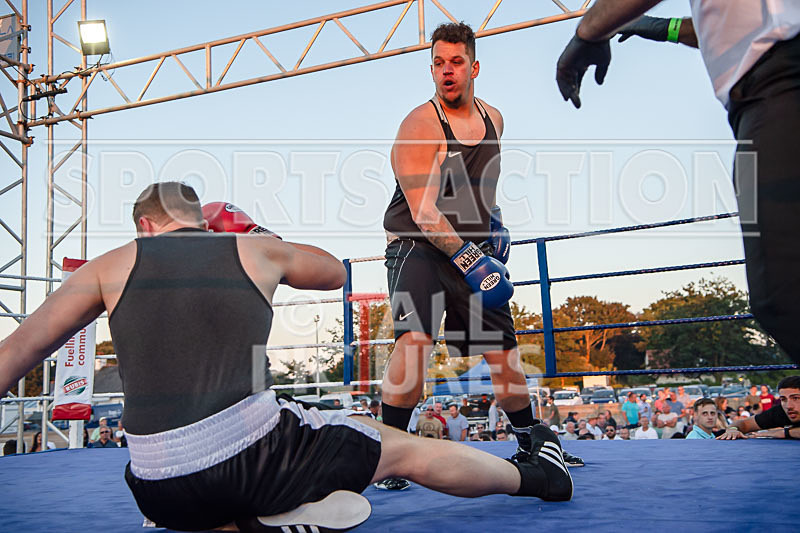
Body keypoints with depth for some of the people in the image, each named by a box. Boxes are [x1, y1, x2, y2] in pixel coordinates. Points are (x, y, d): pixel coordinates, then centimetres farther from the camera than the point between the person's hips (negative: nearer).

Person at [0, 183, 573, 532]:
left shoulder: (113, 264, 11)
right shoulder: (256, 251, 10)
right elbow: (335, 272, 30)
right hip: (257, 458, 0)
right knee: (404, 449, 19)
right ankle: (537, 475, 32)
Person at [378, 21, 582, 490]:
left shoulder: (493, 119, 8)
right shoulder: (420, 125, -14)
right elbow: (423, 211, -22)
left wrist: (495, 217, 13)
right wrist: (469, 259, -29)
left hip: (475, 249, 6)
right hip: (418, 247, -6)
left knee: (503, 350, 10)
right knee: (415, 338, -29)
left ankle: (532, 444, 31)